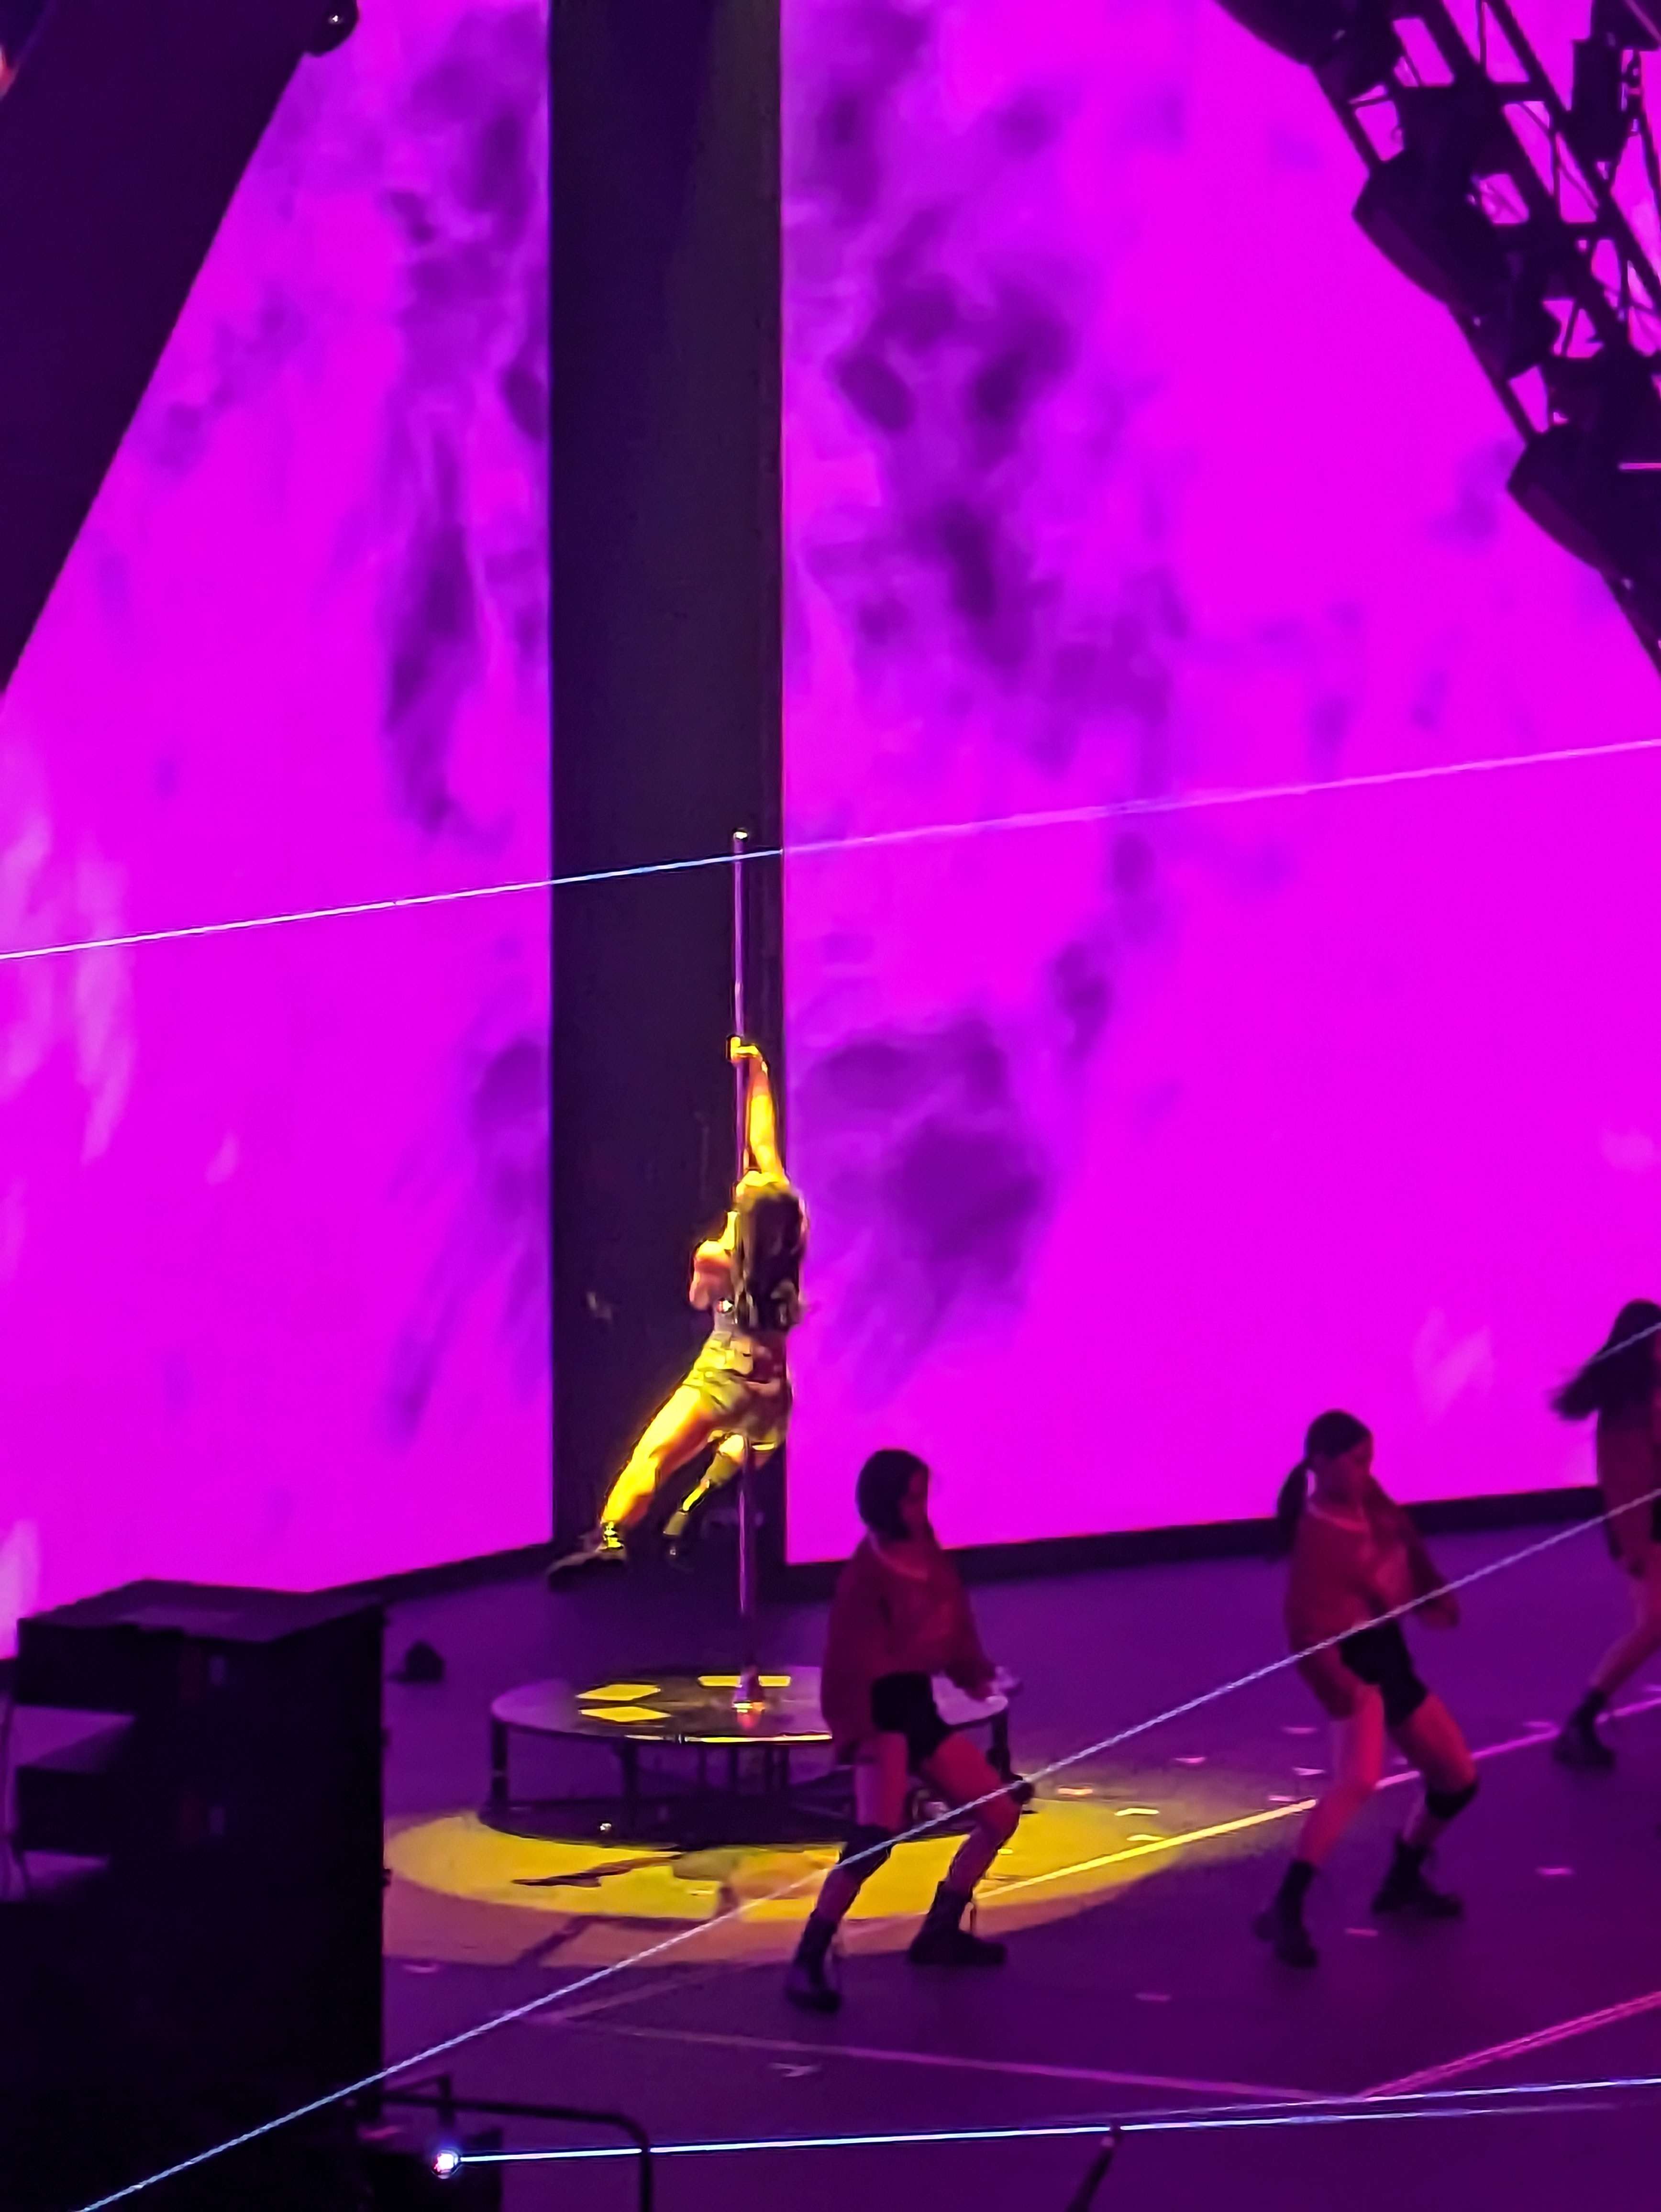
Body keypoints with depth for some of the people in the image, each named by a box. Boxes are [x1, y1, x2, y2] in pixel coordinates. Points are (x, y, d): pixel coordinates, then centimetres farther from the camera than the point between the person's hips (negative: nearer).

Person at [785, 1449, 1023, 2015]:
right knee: (876, 1839, -27)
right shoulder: (867, 1572, -16)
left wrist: (974, 1674, 2)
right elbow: (852, 1658, -21)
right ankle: (807, 1965, -25)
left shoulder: (927, 1553, 6)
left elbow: (952, 1621, 18)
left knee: (1001, 1811, 14)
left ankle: (940, 1933, 25)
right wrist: (859, 1729, -33)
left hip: (919, 1706, 9)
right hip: (883, 1712, -9)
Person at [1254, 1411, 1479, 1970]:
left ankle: (1404, 1880, 40)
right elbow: (1307, 1625, -31)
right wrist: (1337, 1682, -43)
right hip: (1356, 1663, -9)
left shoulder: (1369, 1498, 0)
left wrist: (1433, 1594, 4)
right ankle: (1285, 1910, -33)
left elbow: (1406, 1539, 18)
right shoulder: (1317, 1538, -24)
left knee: (1458, 1778, 18)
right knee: (1360, 1779, -33)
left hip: (1391, 1655, 9)